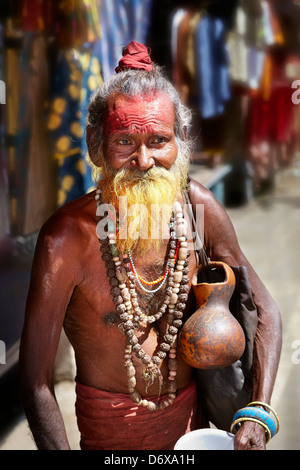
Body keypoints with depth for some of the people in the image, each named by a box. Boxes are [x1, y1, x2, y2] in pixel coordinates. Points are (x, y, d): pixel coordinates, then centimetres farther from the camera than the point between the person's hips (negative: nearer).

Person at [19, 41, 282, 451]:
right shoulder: (68, 236, -27)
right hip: (112, 423, -3)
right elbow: (36, 380, -22)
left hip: (191, 410, 4)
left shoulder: (198, 205, -15)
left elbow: (265, 312, -6)